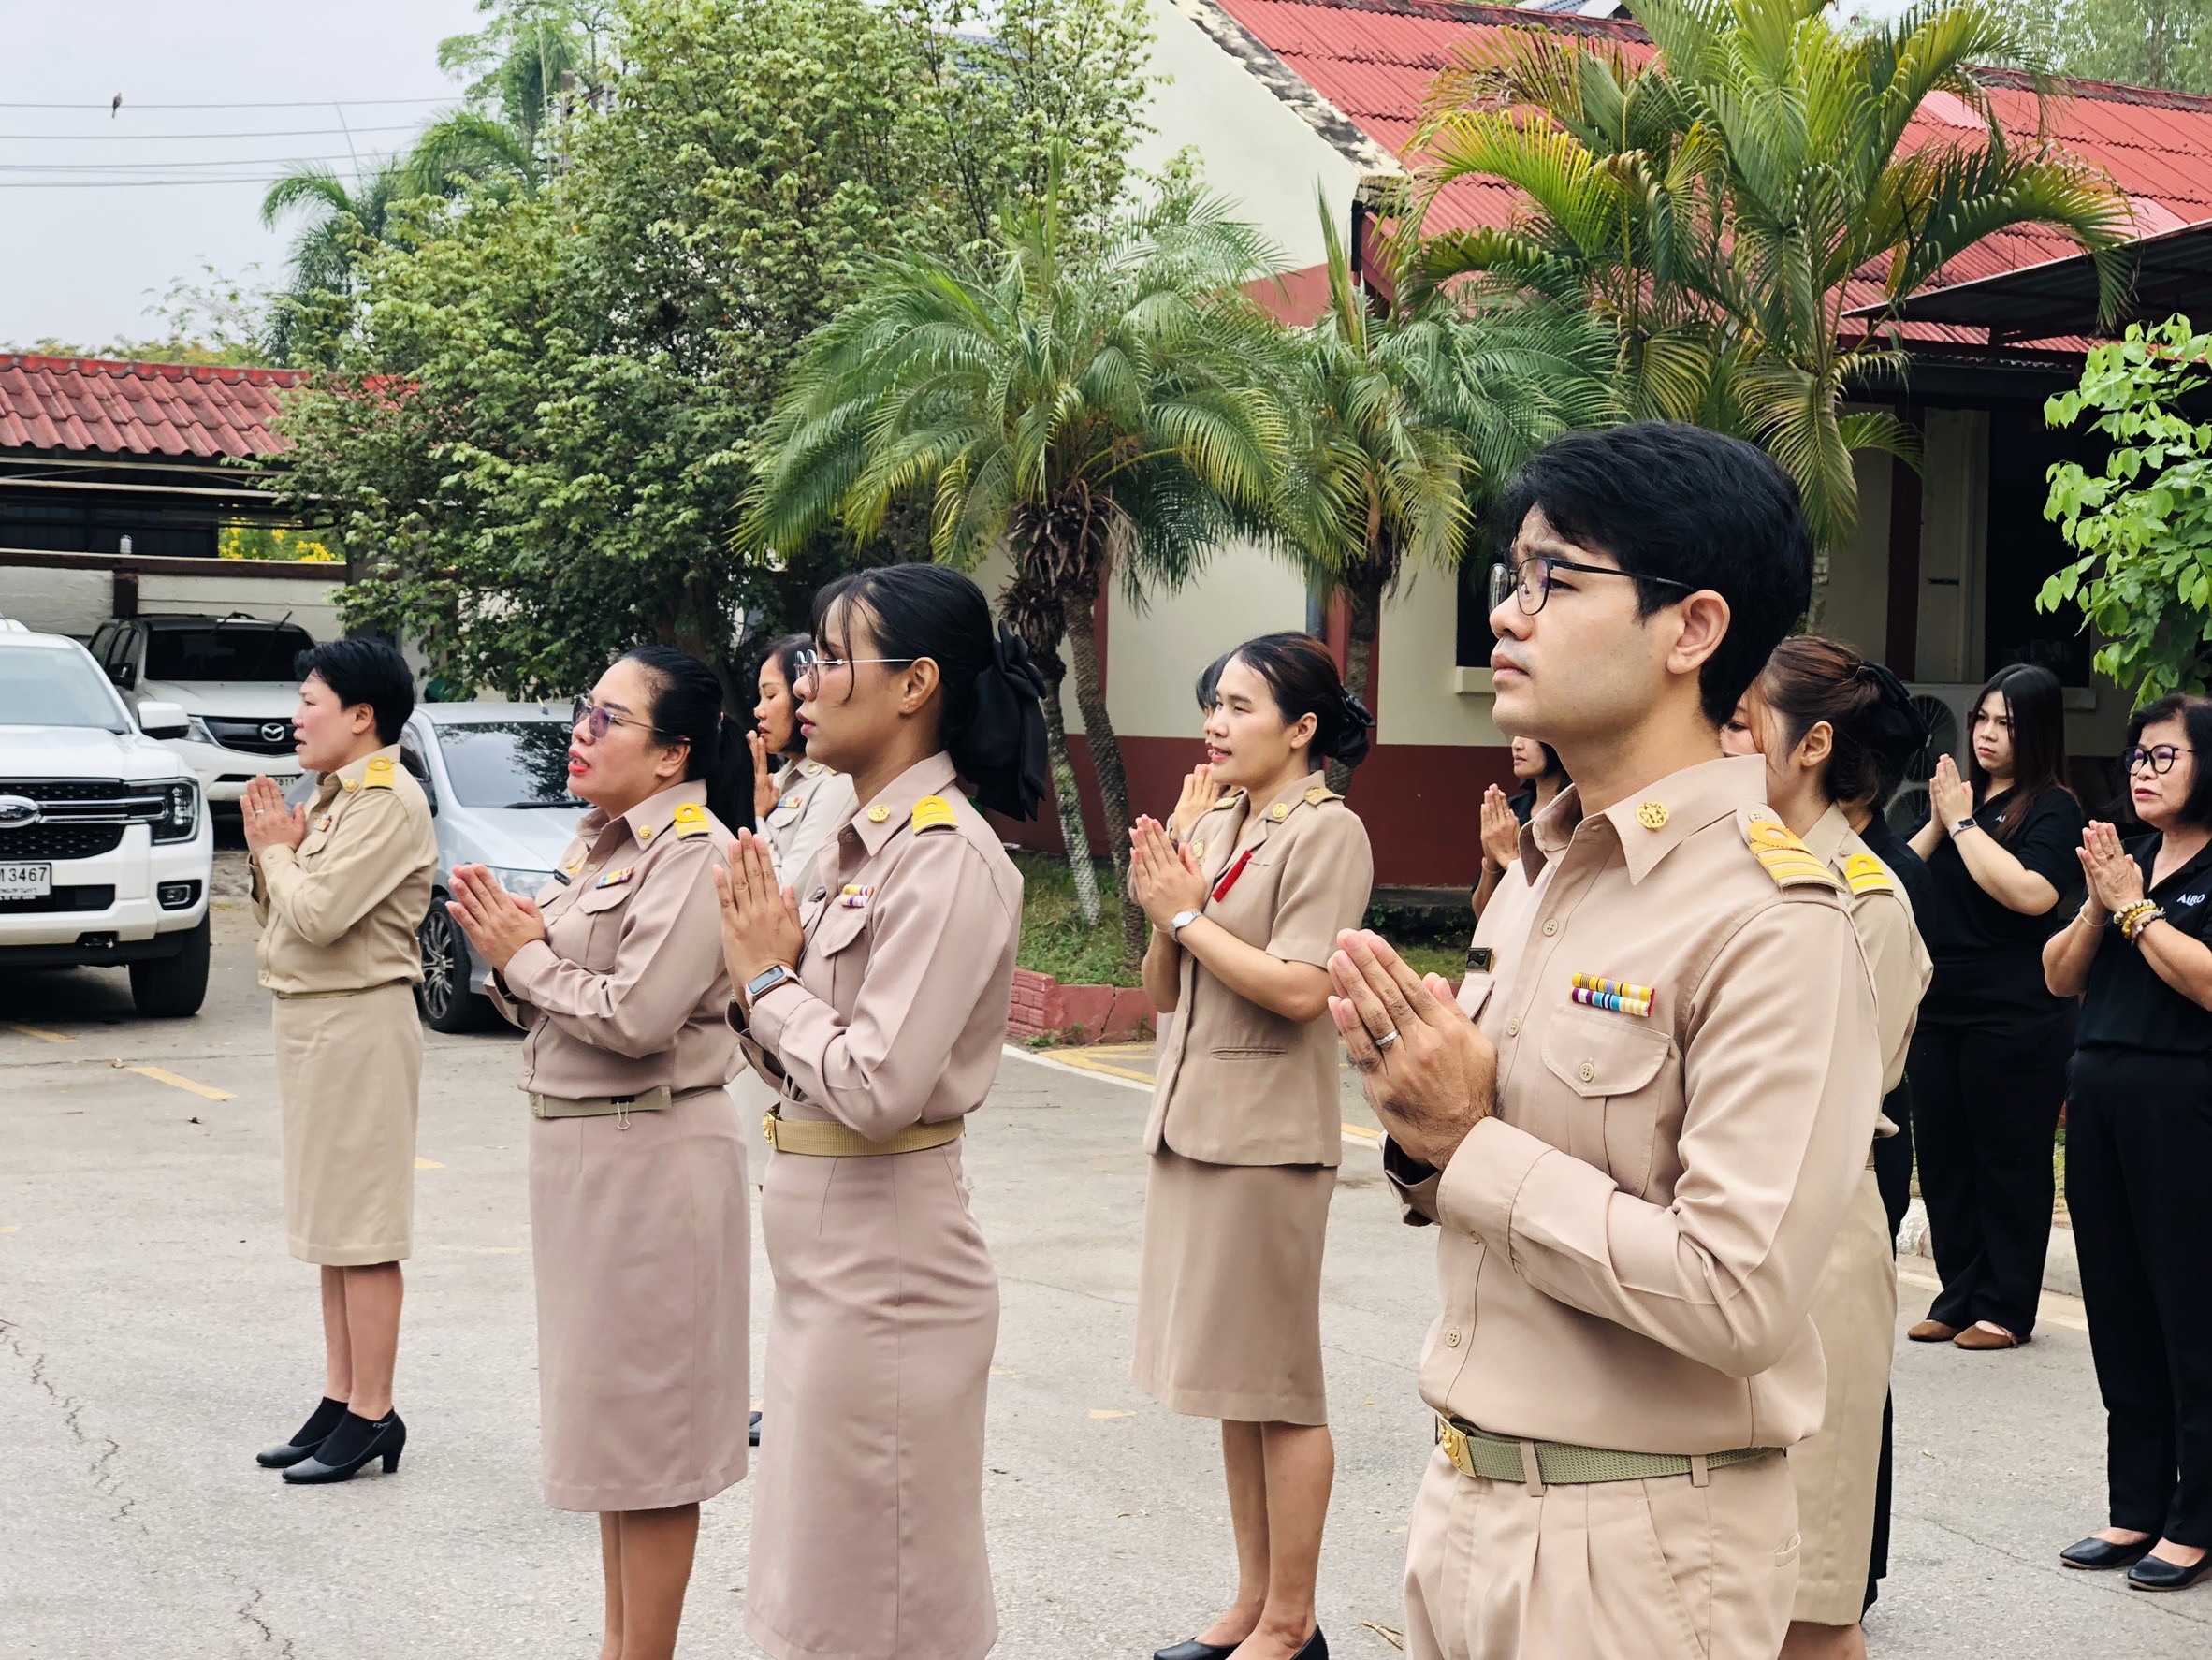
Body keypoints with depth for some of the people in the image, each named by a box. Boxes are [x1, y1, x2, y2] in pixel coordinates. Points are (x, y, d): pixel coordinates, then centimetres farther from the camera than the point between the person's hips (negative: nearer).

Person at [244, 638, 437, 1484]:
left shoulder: (390, 800, -14)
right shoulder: (333, 797, 16)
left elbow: (318, 915, -23)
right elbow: (279, 918, 17)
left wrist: (279, 850, -6)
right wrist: (270, 848, 1)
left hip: (359, 1024, -10)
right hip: (308, 1018, 10)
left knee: (362, 1229, -6)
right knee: (331, 1224, 13)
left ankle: (372, 1415, -1)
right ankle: (339, 1398, 20)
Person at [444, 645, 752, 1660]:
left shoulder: (692, 852, -16)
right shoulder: (602, 842, 12)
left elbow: (636, 1015, -24)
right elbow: (547, 1002, 15)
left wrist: (525, 957, -10)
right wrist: (509, 950, -5)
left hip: (651, 1154, -10)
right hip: (576, 1145, 10)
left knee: (648, 1421, -1)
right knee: (605, 1405, 17)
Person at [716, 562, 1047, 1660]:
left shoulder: (946, 855, -17)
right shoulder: (862, 840, 11)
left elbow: (877, 1087, -25)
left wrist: (767, 979, -11)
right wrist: (758, 968, -4)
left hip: (885, 1264, -10)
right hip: (823, 1250, 10)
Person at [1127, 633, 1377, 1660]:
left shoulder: (1326, 833, -10)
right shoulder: (1212, 827, 12)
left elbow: (1301, 989, -21)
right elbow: (1163, 995, 13)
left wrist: (1188, 916, -14)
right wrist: (1162, 914, -6)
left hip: (1268, 1138, -8)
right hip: (1191, 1124, 8)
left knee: (1278, 1389, 0)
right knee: (1231, 1382, 14)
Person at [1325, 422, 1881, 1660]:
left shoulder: (1772, 922, -18)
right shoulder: (1563, 870, 8)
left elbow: (1737, 1295, -25)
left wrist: (1468, 1145, -18)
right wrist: (1422, 1124, -6)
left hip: (1636, 1547, -8)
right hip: (1472, 1501, 8)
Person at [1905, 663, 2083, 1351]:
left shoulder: (2052, 809, -4)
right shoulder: (1955, 793, 14)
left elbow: (2032, 893, -21)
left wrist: (1963, 823, -14)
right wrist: (1938, 821, -5)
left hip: (2015, 1016, -6)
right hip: (1939, 1007, 6)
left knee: (2010, 1162, 0)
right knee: (1942, 1157, 9)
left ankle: (2005, 1307, 7)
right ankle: (1959, 1296, 18)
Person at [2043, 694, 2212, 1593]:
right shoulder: (2126, 858, 13)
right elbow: (2060, 977, 11)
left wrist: (2135, 908, -12)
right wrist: (2099, 906, -5)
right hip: (2099, 1096, 7)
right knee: (2119, 1310, 12)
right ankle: (2137, 1507, 21)